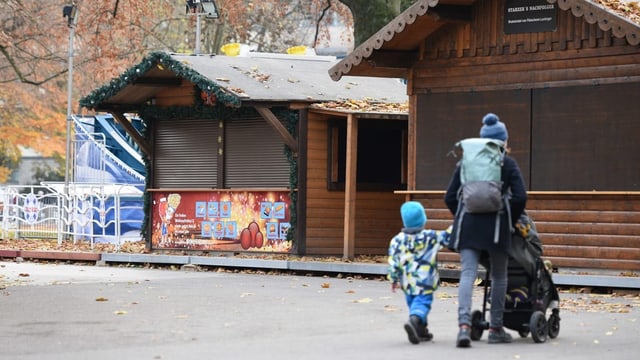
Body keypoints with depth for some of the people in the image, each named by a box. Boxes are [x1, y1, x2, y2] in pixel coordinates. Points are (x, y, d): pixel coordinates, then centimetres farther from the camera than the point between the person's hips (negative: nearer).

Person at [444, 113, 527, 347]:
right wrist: (511, 221, 6)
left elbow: (450, 197, 6)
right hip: (496, 226, -2)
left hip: (469, 225, 2)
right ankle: (495, 329, 18)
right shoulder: (508, 163, 1)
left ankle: (464, 325, -22)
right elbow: (520, 197, -8)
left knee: (467, 274, -4)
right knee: (498, 276, 12)